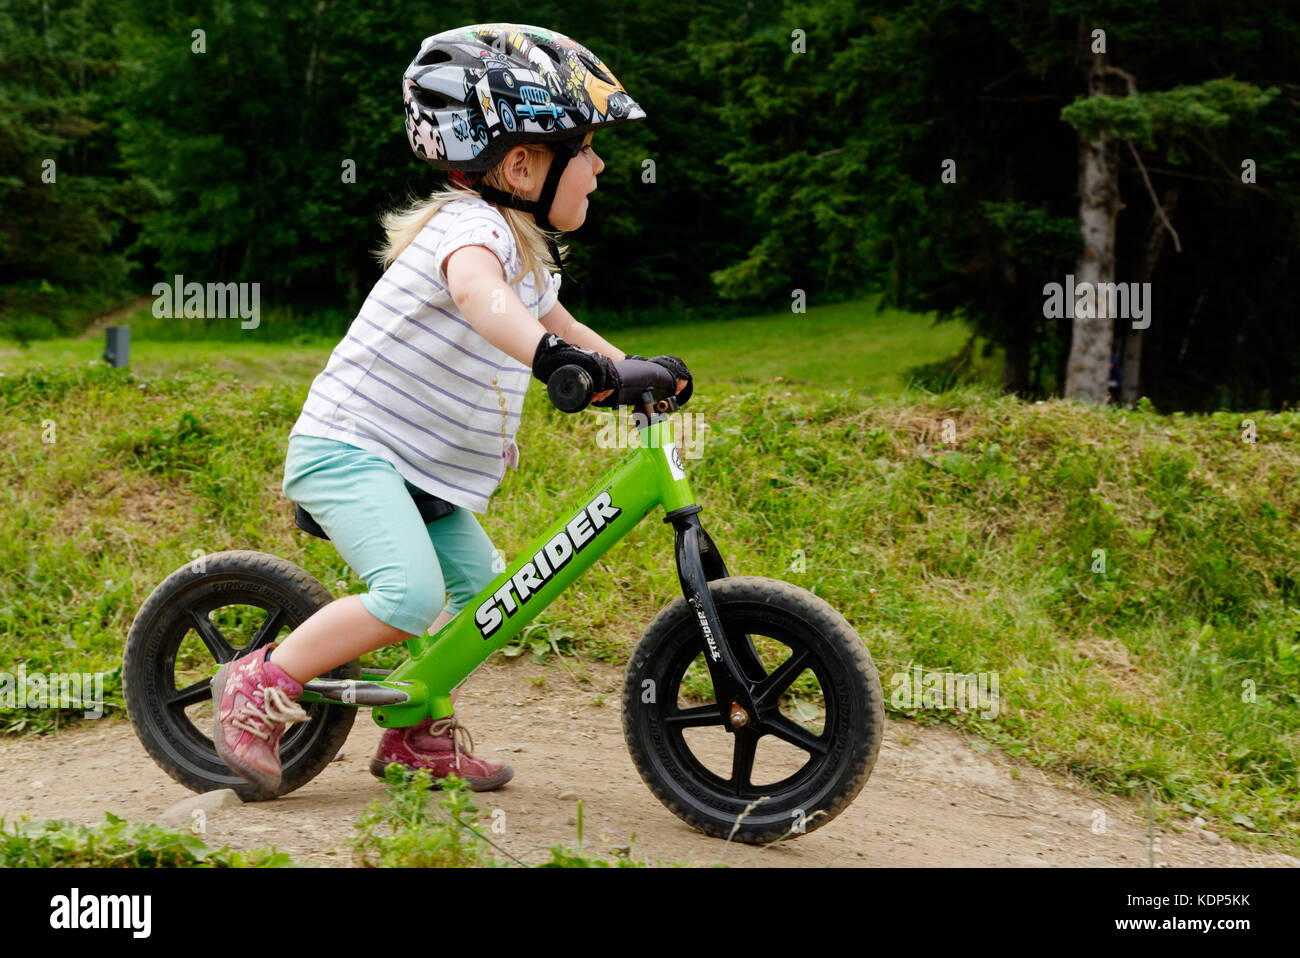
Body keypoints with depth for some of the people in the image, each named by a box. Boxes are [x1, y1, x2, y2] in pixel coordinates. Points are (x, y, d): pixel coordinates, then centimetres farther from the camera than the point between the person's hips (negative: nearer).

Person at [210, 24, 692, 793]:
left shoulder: (529, 253, 11)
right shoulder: (472, 224, -21)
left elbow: (550, 319, 31)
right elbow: (475, 292, -45)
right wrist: (550, 354, -62)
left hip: (417, 468, 10)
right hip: (346, 447, -10)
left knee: (480, 590, 7)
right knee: (411, 593, -25)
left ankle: (421, 734, 25)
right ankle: (260, 686, -7)